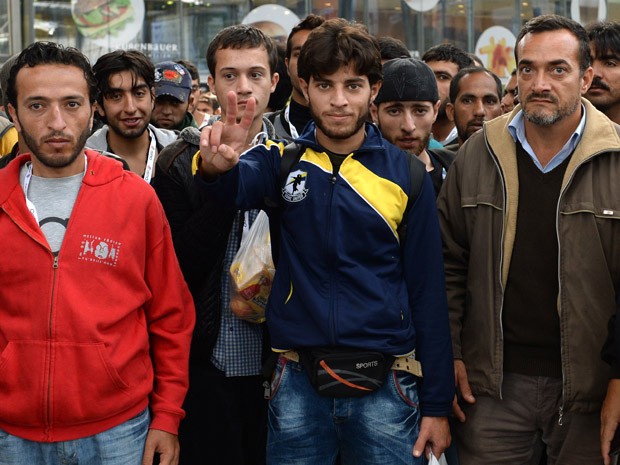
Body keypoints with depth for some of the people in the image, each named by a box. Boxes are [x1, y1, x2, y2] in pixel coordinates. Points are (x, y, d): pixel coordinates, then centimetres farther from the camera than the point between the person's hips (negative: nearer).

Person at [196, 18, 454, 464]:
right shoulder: (283, 160, 2)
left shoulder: (406, 174, 0)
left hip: (384, 385, 0)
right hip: (297, 383, 1)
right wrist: (218, 166, -46)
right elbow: (239, 184, -22)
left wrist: (437, 403, 1)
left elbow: (428, 292, 2)